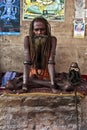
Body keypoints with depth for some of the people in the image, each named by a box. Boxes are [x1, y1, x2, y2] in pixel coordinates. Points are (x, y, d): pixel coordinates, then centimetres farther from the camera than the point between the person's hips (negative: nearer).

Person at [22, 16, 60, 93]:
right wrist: (25, 84, -37)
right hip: (32, 71, 0)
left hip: (47, 73, 0)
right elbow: (27, 62, -25)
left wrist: (53, 84, -36)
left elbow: (51, 61, -25)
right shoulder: (28, 39, -18)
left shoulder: (52, 40, -19)